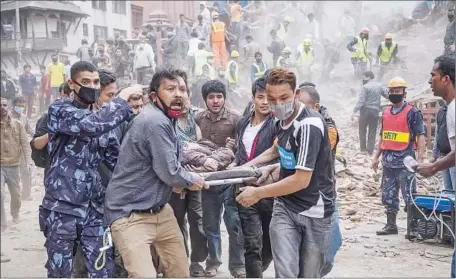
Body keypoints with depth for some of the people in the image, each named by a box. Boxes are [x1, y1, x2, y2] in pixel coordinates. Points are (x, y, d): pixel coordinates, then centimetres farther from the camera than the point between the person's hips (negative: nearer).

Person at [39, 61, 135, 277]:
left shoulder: (100, 117, 13)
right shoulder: (59, 110, -7)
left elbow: (112, 157, 15)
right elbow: (93, 124, -26)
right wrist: (123, 100, -16)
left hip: (94, 207, 5)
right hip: (63, 207, -5)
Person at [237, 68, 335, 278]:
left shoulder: (310, 125, -22)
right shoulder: (284, 119, 2)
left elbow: (301, 180, -26)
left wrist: (258, 193, -17)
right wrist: (252, 164, 14)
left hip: (314, 212, -5)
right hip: (284, 207, 5)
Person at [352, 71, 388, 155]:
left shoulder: (365, 87, -12)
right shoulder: (379, 86, 4)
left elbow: (361, 101, -17)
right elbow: (387, 95, 10)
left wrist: (354, 111, -15)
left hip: (365, 110, -4)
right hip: (375, 111, 4)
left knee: (362, 130, 11)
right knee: (372, 131, 9)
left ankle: (363, 148, 13)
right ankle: (370, 150, 8)